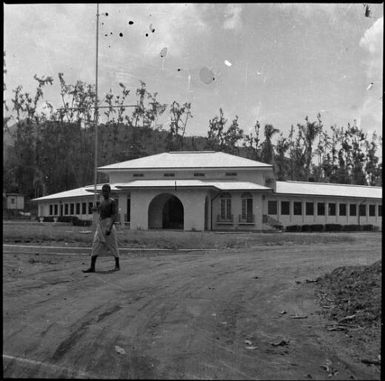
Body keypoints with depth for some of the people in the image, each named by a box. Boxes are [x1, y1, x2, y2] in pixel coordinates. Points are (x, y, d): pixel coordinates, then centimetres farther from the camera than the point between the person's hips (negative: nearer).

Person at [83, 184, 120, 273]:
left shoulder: (112, 201, -6)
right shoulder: (102, 202, 17)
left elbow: (115, 215, -14)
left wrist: (110, 228, -23)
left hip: (108, 225, -7)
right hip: (100, 226, 7)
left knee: (112, 246, 3)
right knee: (95, 245, -4)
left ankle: (117, 265, 19)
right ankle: (92, 267, -7)